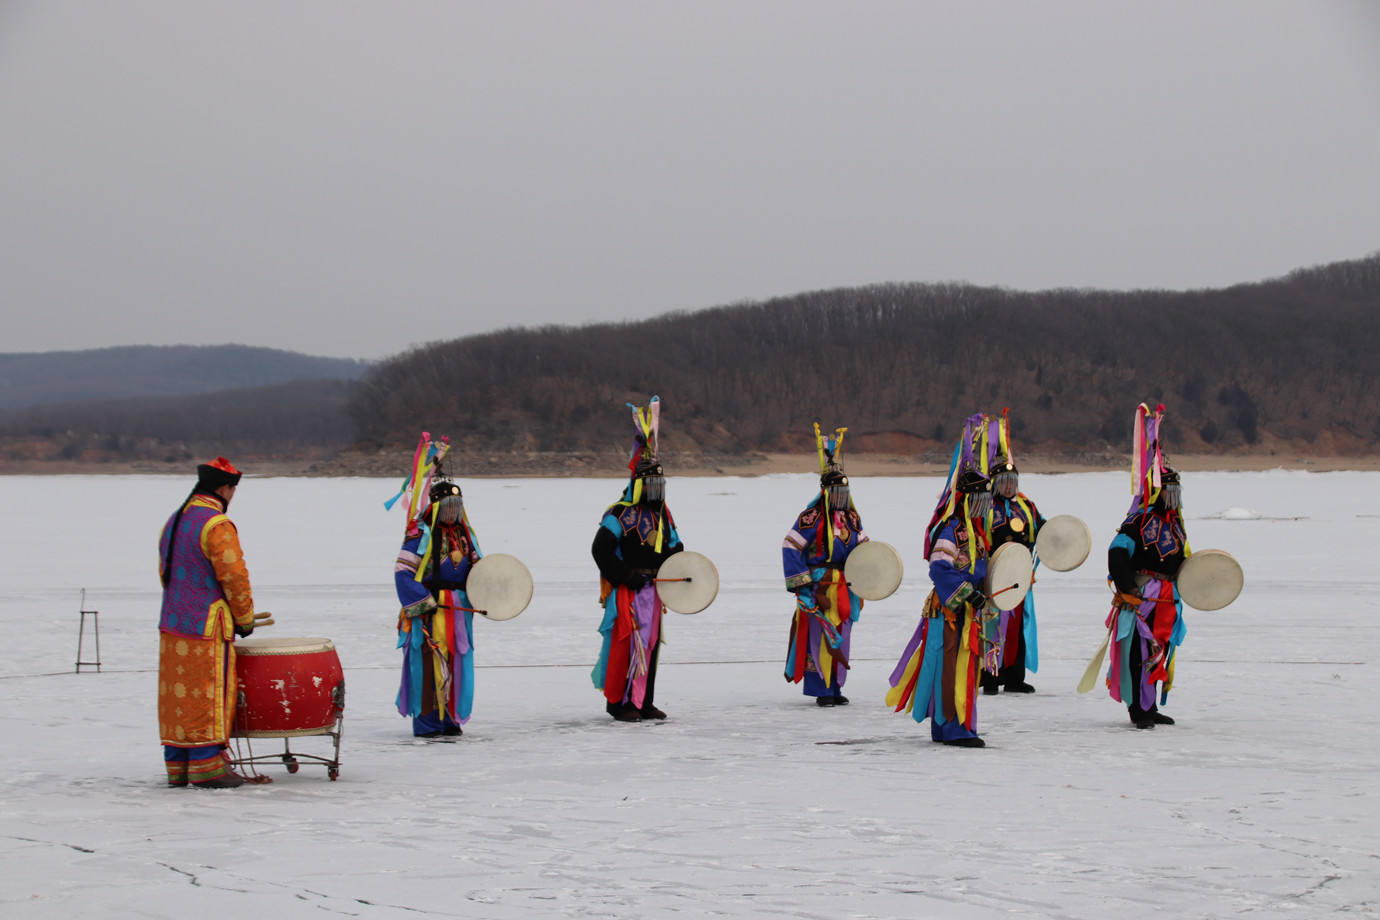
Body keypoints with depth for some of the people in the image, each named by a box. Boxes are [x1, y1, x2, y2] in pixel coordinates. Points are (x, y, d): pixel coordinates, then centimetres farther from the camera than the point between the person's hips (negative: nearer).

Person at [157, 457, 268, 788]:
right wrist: (245, 619, -4)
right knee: (208, 697, -4)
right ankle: (207, 768, -2)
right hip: (207, 628, -8)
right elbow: (234, 578, -16)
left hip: (172, 624, 9)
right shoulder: (217, 526, -15)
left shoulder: (174, 522, 13)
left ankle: (177, 766, 16)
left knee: (176, 696, 11)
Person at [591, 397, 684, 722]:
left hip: (652, 588, 8)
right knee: (625, 643, -10)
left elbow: (673, 547, 24)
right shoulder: (620, 514, -10)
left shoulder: (662, 515, 15)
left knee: (650, 644, 10)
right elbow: (600, 549, -15)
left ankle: (643, 702, 18)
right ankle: (618, 701, -3)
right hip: (626, 592, -8)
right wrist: (624, 576, -16)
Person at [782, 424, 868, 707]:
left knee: (840, 636, 10)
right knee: (818, 636, -6)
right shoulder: (812, 517, -11)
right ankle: (820, 690, -1)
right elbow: (791, 547, -13)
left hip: (844, 587, 7)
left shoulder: (852, 518, 11)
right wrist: (801, 584, -15)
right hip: (819, 586, -7)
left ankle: (834, 687, 19)